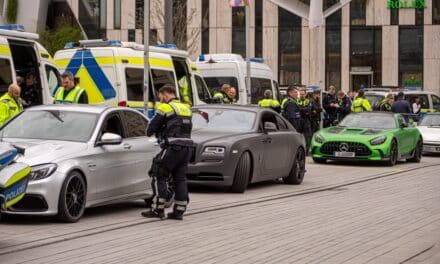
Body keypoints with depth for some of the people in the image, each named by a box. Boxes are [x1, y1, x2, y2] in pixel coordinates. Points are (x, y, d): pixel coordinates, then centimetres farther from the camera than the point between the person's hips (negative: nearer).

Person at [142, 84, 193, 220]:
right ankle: (179, 211, 8)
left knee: (160, 177, 0)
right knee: (180, 179, 10)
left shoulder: (166, 107, -4)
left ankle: (158, 210, -2)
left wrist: (149, 133, 23)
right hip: (187, 146, 7)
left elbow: (152, 127, -1)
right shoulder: (186, 108, 19)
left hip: (173, 147, -7)